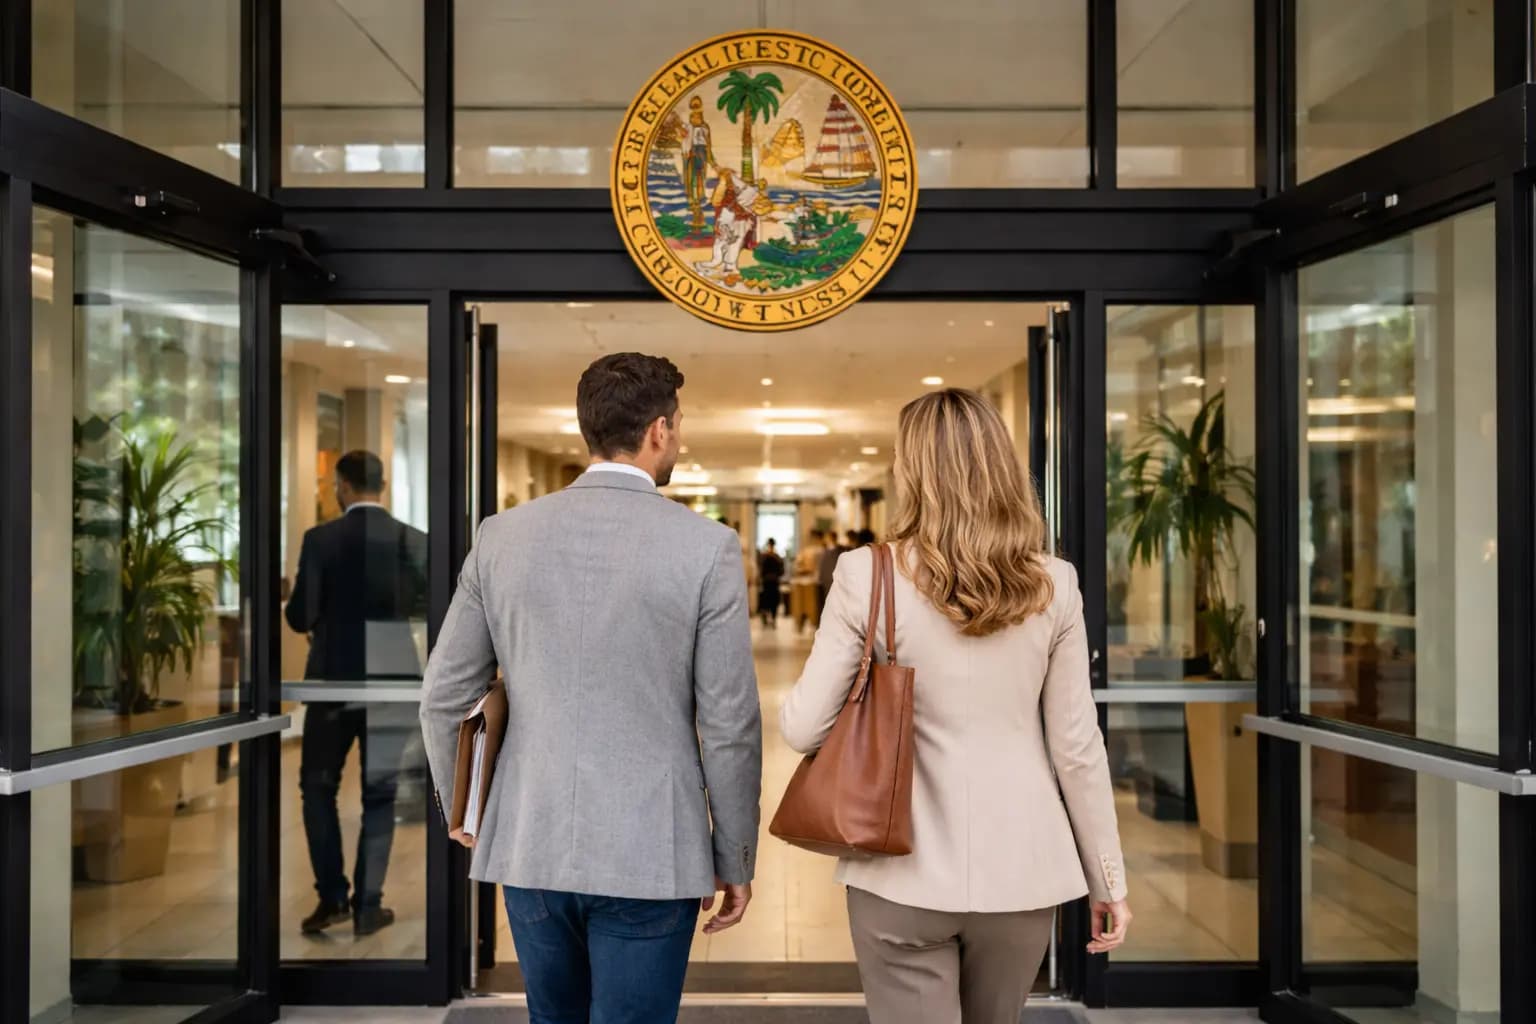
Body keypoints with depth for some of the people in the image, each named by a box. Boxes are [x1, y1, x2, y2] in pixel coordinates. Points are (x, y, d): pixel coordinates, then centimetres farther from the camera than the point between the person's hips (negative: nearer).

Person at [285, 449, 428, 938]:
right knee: (380, 793, 11)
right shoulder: (414, 541, -4)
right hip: (392, 680, 2)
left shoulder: (321, 539, -9)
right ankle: (368, 905, 13)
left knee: (318, 787, 16)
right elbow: (427, 606, 1)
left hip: (335, 678, -1)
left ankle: (332, 897, 12)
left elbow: (300, 617, -10)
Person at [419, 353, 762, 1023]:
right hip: (649, 854, -4)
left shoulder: (502, 536, -1)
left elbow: (445, 697, 4)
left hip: (529, 843, 4)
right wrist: (735, 859, 3)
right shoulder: (706, 547, -11)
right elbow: (729, 724, -10)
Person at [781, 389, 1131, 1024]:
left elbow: (804, 730, -8)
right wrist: (1108, 879, 10)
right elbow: (1077, 746, -1)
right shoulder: (1053, 586, -3)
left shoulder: (866, 575, -10)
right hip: (1022, 867, 4)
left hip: (905, 869, -3)